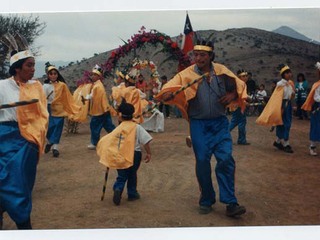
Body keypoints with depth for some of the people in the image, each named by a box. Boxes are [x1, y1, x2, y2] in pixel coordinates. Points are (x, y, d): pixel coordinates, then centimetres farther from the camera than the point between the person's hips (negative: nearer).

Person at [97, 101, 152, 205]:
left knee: (121, 176, 13)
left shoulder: (118, 129, 2)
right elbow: (146, 141, -9)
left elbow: (105, 141, 0)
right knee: (132, 174, 18)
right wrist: (148, 153, -1)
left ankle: (117, 189, -13)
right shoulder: (137, 127, -4)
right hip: (134, 155, -1)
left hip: (120, 156, 1)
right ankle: (132, 194, 27)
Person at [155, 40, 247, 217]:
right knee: (202, 162, 4)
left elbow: (240, 86, 12)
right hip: (199, 124, -1)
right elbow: (167, 91, -14)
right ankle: (206, 201, 21)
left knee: (226, 160, -7)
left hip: (220, 123, 1)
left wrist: (233, 94, -9)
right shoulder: (186, 74, -5)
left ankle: (230, 203, 1)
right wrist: (168, 94, -38)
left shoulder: (221, 71, 2)